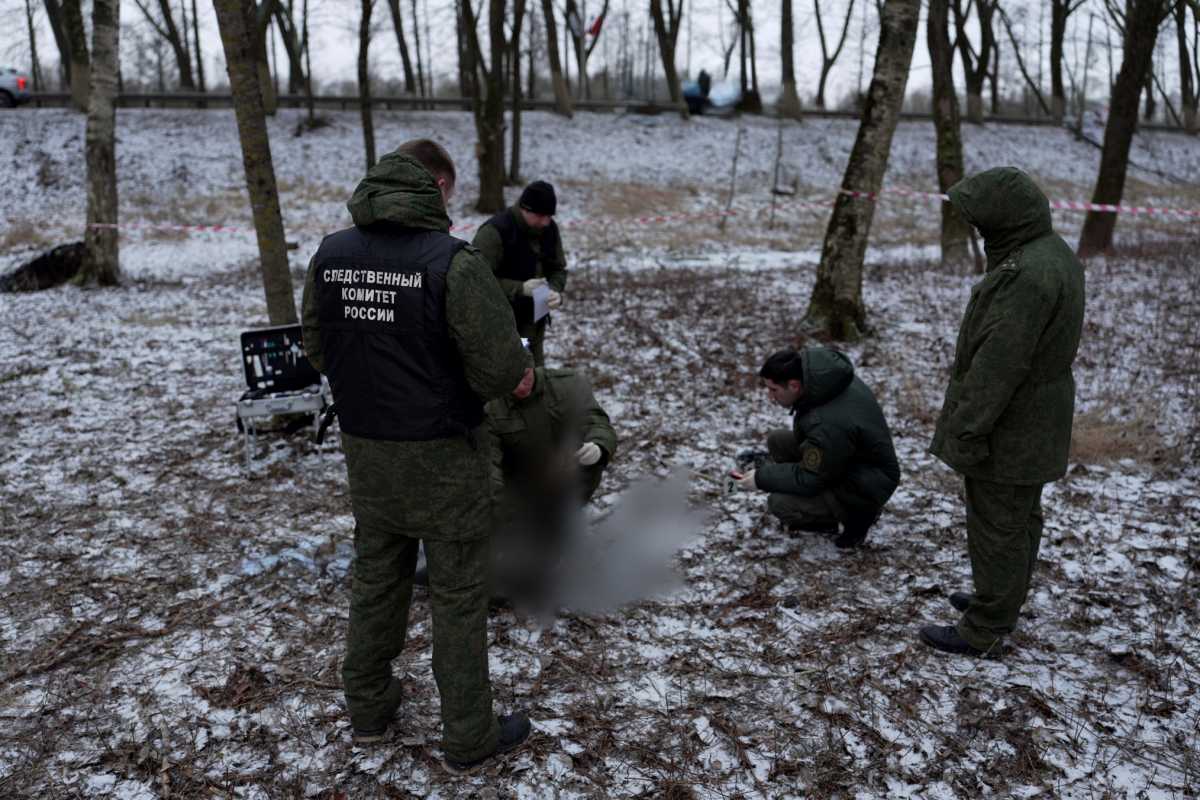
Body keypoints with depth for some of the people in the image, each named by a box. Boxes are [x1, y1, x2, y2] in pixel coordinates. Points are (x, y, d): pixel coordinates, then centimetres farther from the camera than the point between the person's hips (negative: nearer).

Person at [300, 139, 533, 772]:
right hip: (442, 457, -5)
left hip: (364, 450, 6)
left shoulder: (330, 255, -2)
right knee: (459, 596, 9)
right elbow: (504, 370, -21)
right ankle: (467, 739, 24)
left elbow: (316, 351, 8)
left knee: (376, 577, 22)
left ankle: (367, 709, 40)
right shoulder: (452, 261, -20)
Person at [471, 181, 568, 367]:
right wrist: (520, 288, -30)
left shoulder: (549, 229, 2)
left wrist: (555, 290, -11)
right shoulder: (494, 232, -21)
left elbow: (558, 269, 11)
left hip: (534, 323, 7)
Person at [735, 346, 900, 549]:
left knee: (779, 504, -20)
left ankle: (858, 514, 1)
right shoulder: (821, 375, -10)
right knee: (776, 440, 2)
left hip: (865, 488, -9)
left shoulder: (829, 423, -37)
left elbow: (808, 480, -25)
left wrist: (761, 478, -14)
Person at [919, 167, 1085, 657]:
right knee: (1021, 519, 22)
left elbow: (997, 364, -29)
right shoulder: (1055, 254, 7)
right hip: (1036, 425, 10)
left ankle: (984, 629, 14)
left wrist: (967, 430, -22)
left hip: (1010, 428, -10)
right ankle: (1004, 602, 39)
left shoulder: (1026, 274, -28)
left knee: (997, 527, 1)